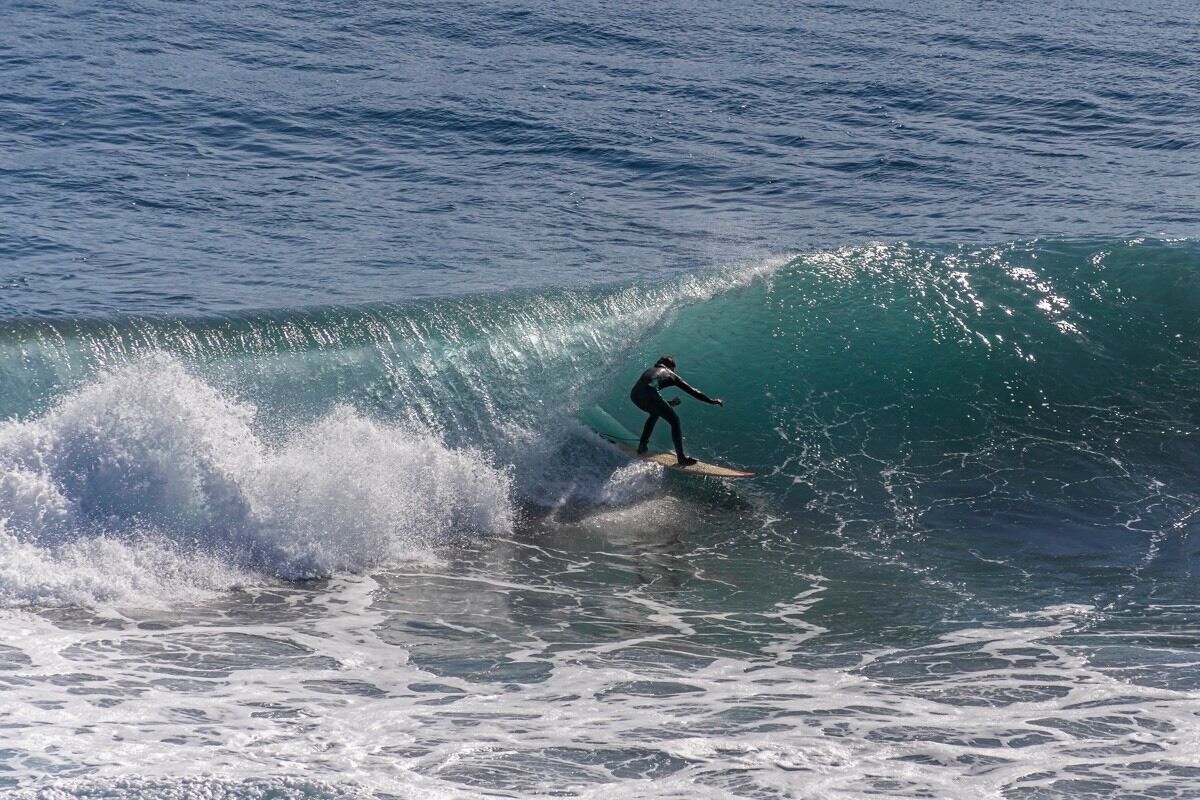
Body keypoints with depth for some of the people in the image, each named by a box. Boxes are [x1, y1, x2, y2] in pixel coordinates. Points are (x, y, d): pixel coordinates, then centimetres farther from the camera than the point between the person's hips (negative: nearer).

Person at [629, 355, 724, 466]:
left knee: (655, 414, 36)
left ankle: (642, 445, 33)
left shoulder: (650, 370, 36)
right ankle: (681, 458, -1)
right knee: (674, 420, 7)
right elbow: (691, 391, 22)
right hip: (649, 395, -6)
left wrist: (669, 403, 53)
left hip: (634, 395, 6)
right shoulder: (670, 374, 22)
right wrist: (711, 401, 27)